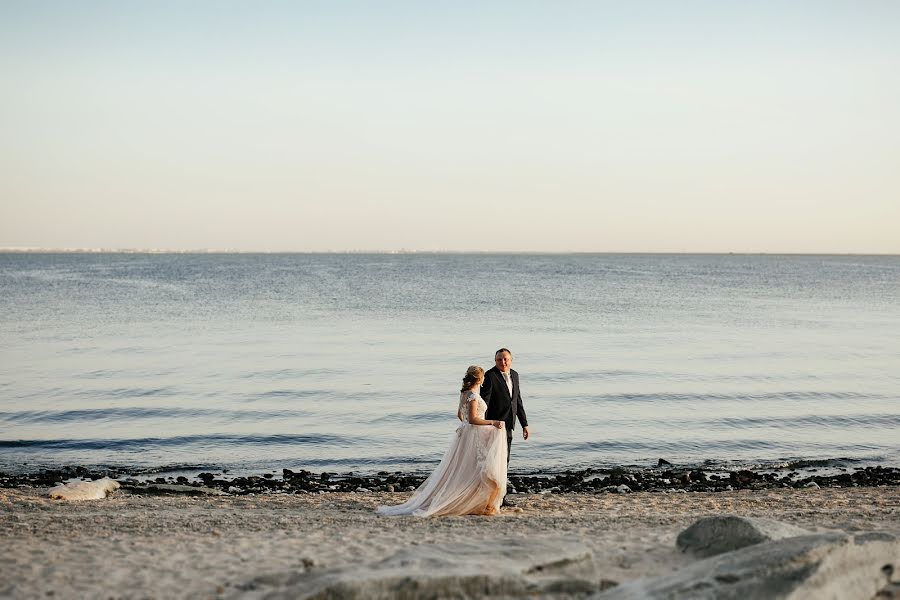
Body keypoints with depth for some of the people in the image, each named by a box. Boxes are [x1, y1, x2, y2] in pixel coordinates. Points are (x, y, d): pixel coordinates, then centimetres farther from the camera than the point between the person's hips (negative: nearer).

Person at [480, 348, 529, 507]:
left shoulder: (514, 375, 10)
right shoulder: (490, 376, -13)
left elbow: (518, 400, 16)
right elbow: (484, 402, -17)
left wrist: (524, 424, 14)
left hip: (507, 425, 8)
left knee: (503, 460, 13)